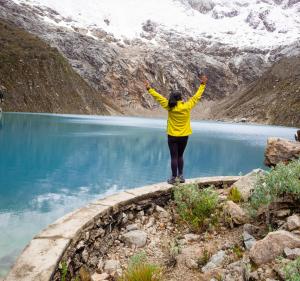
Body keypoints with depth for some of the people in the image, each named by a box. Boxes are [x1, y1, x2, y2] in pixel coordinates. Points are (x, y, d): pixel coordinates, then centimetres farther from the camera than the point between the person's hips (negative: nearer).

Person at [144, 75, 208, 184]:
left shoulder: (170, 107, -12)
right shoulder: (187, 106, -8)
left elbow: (158, 97, -6)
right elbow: (197, 96, 3)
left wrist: (149, 88, 3)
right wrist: (202, 85, 14)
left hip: (172, 136, -2)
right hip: (184, 136, 2)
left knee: (174, 157, 4)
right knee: (180, 156, 17)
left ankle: (174, 178, 10)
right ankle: (181, 175, 22)